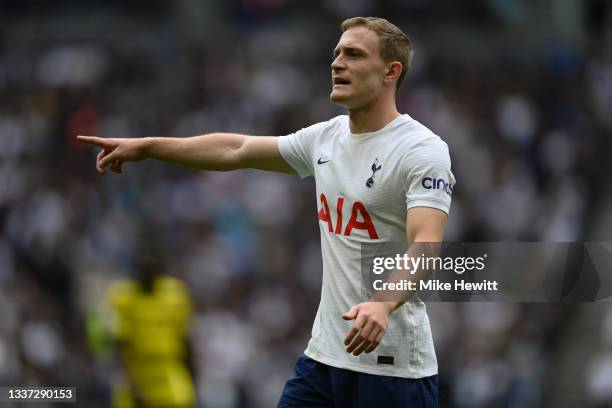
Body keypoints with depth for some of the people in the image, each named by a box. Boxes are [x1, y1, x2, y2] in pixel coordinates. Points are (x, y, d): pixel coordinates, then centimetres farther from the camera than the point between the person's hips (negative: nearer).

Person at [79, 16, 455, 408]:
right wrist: (144, 146, 23)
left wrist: (382, 304, -46)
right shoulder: (326, 137, 10)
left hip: (392, 367, -7)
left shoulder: (423, 151, -15)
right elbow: (236, 149, 23)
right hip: (322, 355, 7)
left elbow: (426, 247, -28)